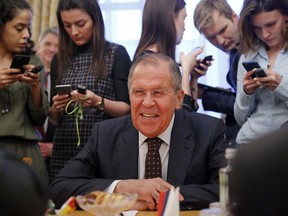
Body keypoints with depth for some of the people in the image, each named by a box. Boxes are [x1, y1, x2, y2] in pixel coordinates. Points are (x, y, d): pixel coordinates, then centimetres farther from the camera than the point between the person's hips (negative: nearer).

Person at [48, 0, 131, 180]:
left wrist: (99, 102, -20)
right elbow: (55, 119, 14)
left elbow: (127, 109, -4)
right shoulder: (59, 60, 10)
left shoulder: (116, 54, -2)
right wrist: (56, 108, -7)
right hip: (65, 151, 4)